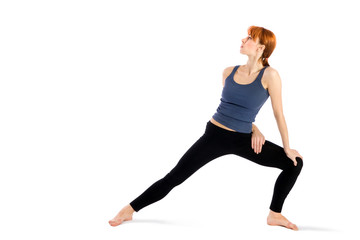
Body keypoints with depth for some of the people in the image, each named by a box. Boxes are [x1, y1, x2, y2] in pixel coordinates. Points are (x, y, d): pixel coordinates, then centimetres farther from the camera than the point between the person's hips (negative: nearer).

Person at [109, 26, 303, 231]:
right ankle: (130, 210, 9)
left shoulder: (269, 75, -10)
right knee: (174, 177, -2)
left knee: (294, 163, -8)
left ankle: (275, 215, 8)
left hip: (243, 140, -1)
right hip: (215, 135, 1)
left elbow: (278, 113, -5)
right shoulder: (228, 72, 1)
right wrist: (253, 127, 4)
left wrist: (287, 148, 0)